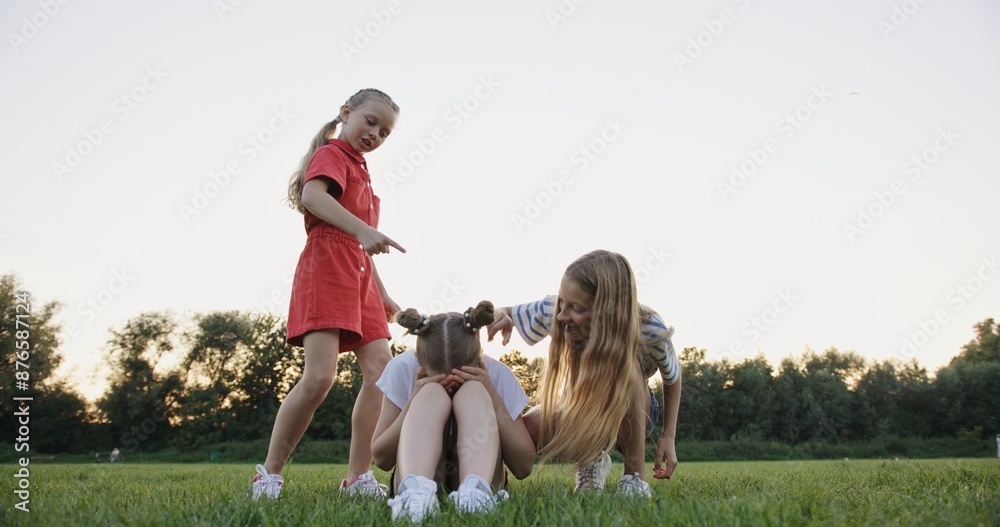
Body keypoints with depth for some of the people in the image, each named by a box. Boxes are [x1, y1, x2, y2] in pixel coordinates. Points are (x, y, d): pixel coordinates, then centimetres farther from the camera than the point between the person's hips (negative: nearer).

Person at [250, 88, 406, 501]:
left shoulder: (360, 170, 27)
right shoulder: (331, 154, 2)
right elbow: (313, 196, -22)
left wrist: (383, 296, 25)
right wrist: (362, 229, -34)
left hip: (359, 279, 9)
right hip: (326, 268, -9)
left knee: (382, 371, -5)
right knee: (320, 376, -17)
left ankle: (359, 478, -3)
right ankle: (268, 475, -3)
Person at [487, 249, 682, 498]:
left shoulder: (649, 329, -30)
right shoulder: (552, 310, -27)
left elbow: (673, 377, -10)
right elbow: (505, 314, -11)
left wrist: (668, 436, -16)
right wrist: (500, 317, -35)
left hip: (632, 413, -3)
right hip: (578, 409, 3)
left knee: (625, 366, -36)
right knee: (527, 430, -27)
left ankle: (635, 473, -21)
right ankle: (592, 459, 5)